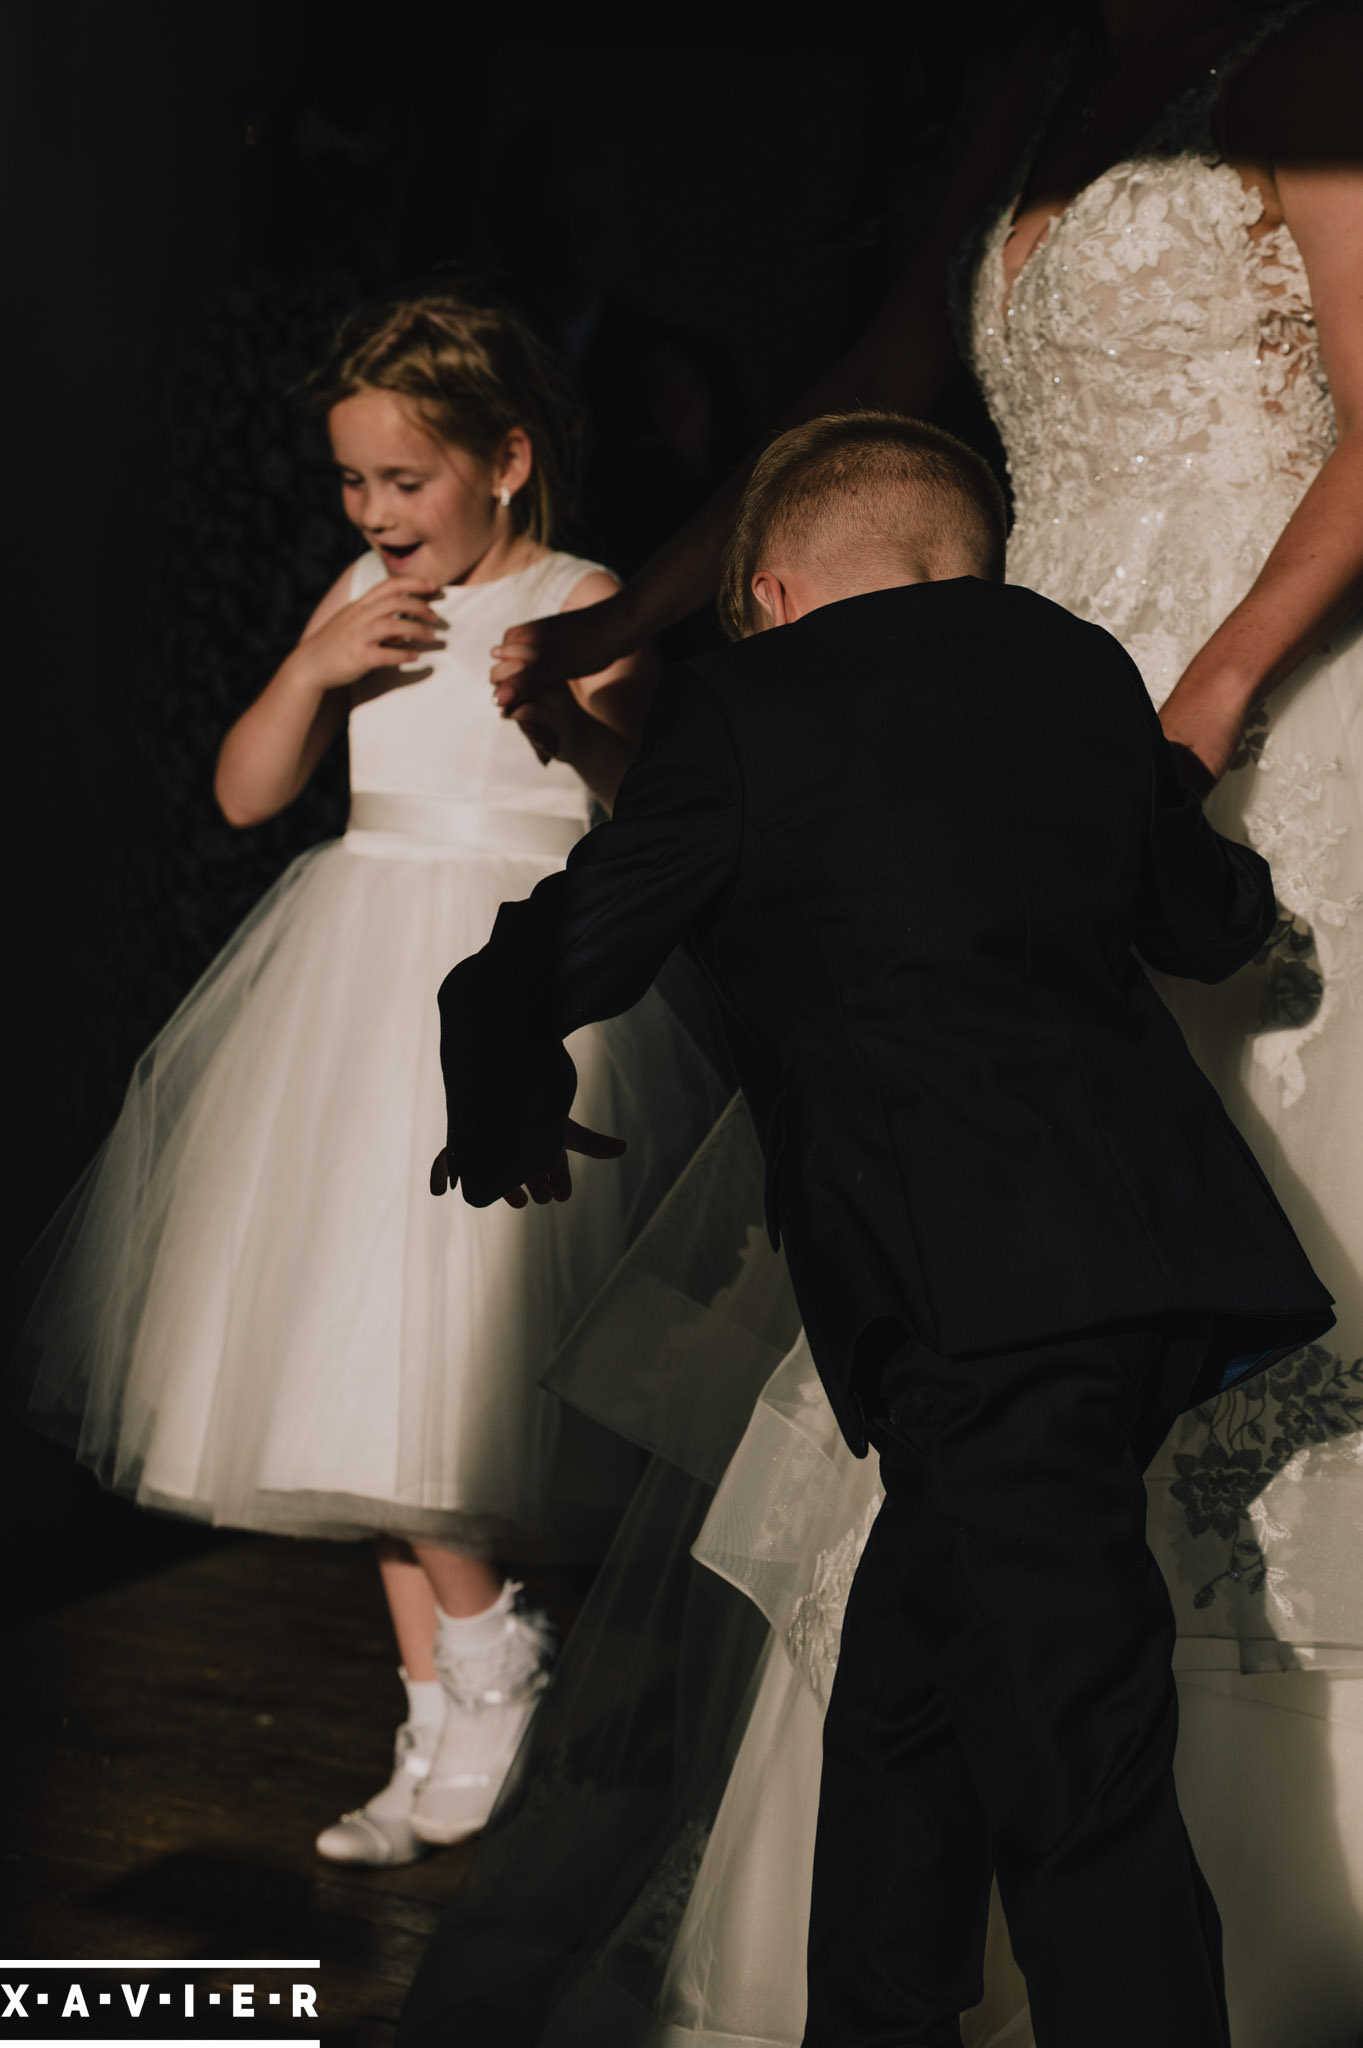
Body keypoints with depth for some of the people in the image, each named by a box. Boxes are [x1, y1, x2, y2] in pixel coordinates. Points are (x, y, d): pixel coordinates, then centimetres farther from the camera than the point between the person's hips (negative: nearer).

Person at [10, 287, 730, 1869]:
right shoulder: (365, 599, 11)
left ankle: (493, 1660, 11)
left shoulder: (584, 606, -6)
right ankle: (443, 1732, 17)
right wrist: (317, 667, -5)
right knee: (363, 1371, 7)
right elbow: (244, 793, 10)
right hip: (364, 957, 6)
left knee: (435, 1363, -14)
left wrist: (573, 722, -25)